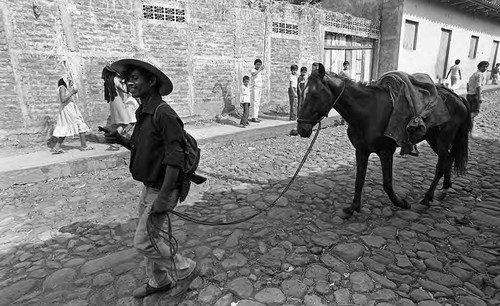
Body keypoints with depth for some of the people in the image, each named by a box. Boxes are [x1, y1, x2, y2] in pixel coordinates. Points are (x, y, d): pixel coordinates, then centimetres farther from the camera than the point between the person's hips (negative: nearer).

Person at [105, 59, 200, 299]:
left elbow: (175, 159, -25)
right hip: (149, 187, 9)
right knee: (152, 238, 19)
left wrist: (163, 197, -26)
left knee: (144, 242, 0)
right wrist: (122, 141, 2)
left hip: (162, 189, -9)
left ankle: (185, 270, 21)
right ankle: (158, 281, 40)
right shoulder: (143, 113, 9)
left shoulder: (163, 114, -21)